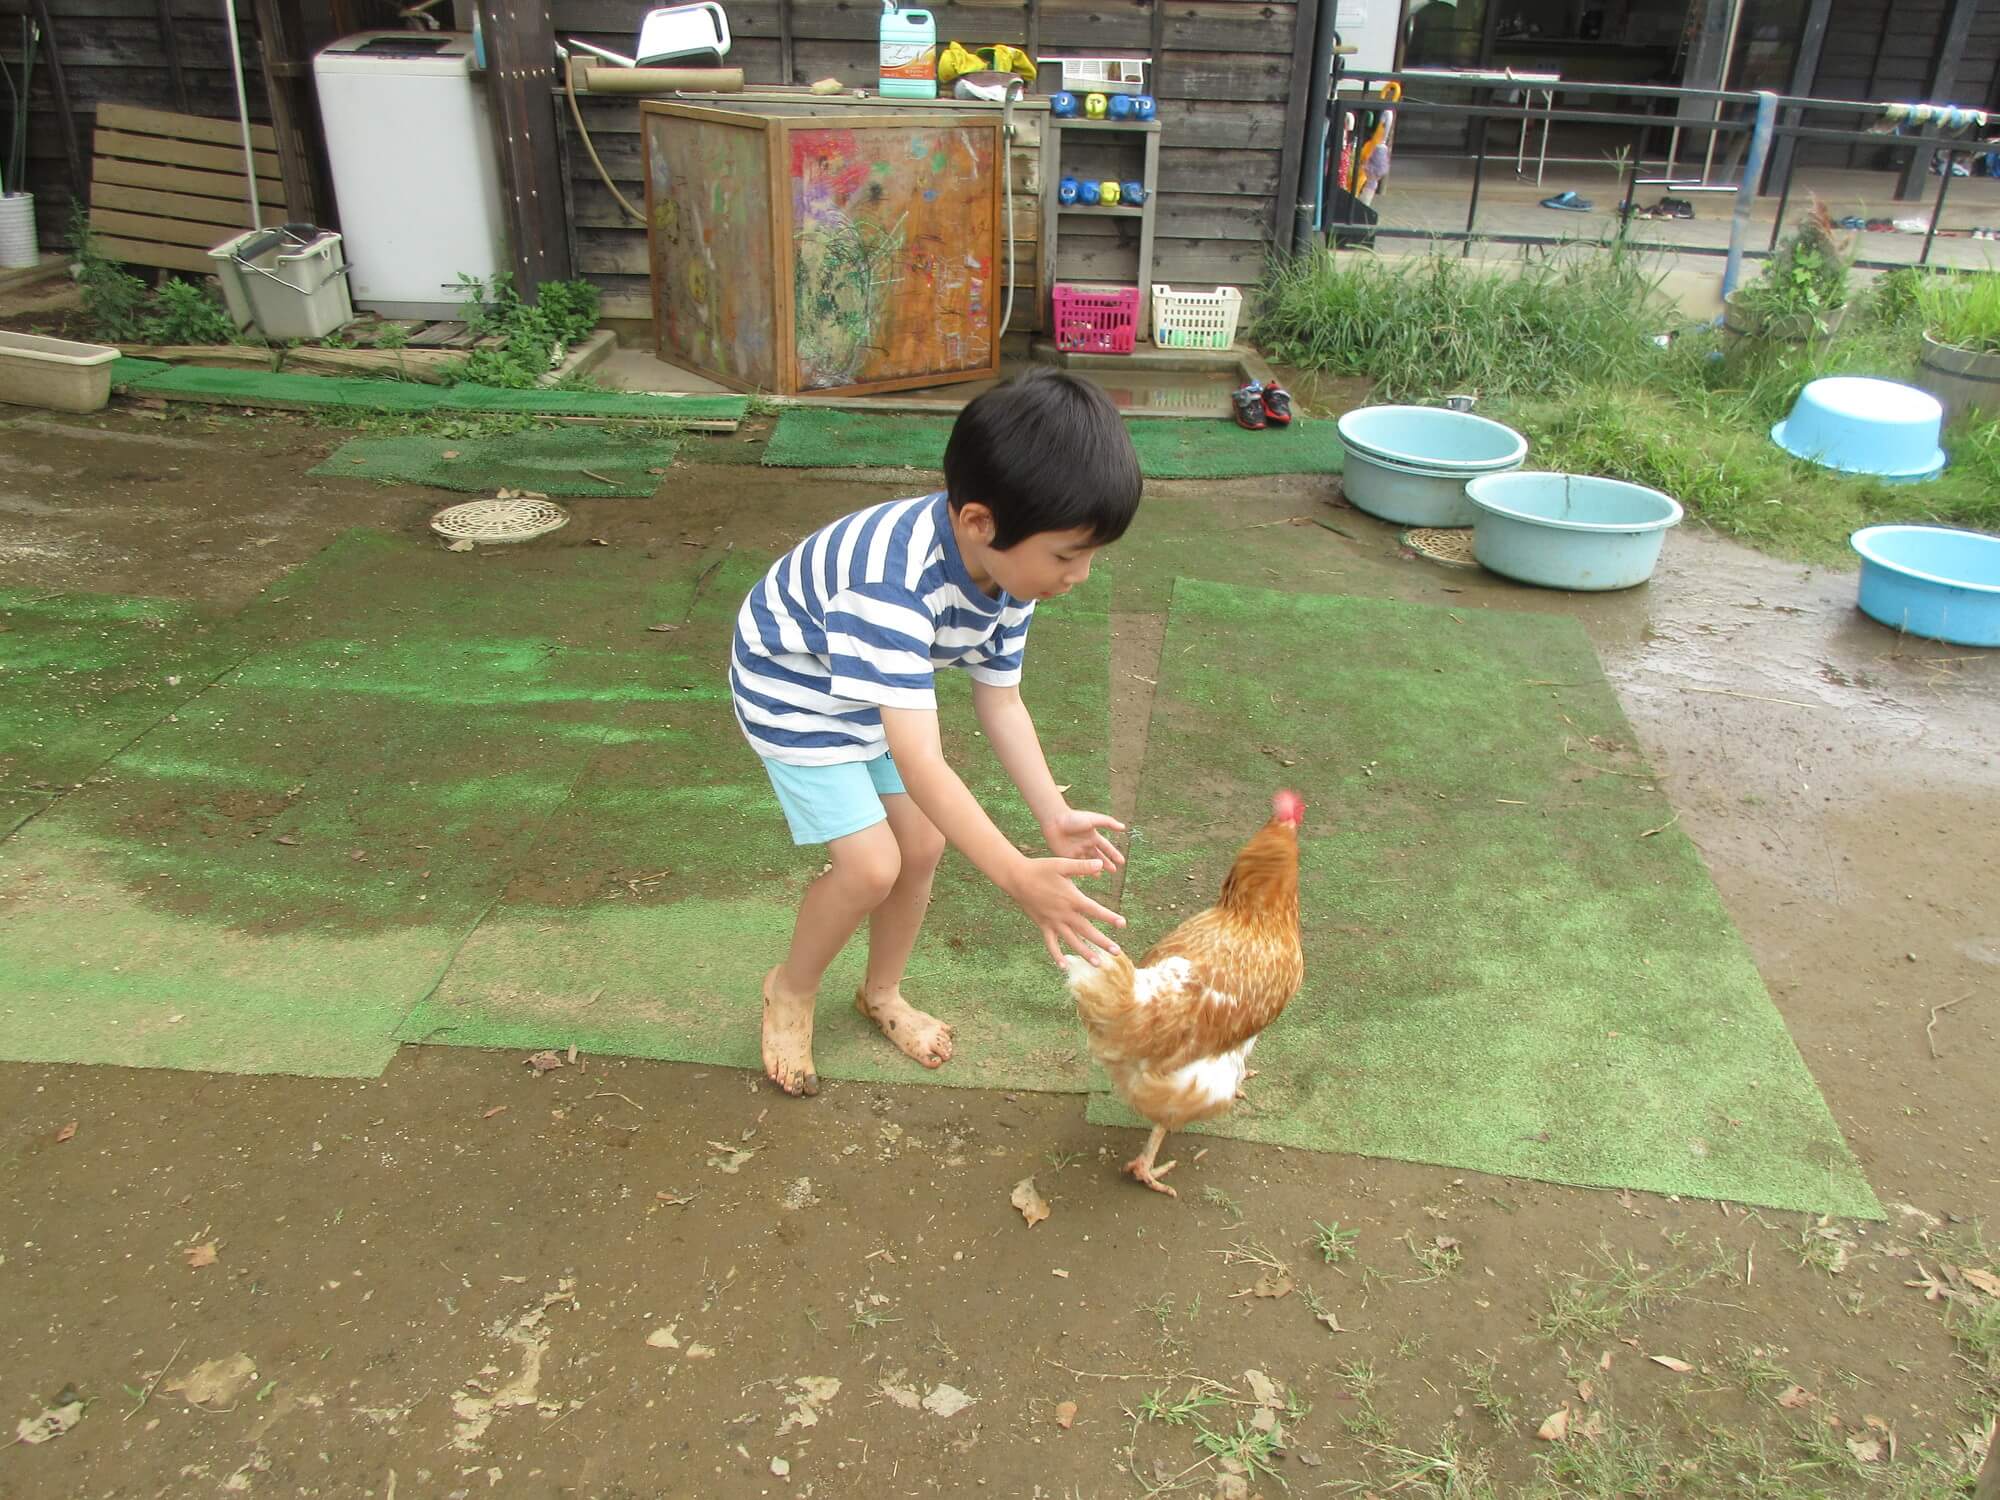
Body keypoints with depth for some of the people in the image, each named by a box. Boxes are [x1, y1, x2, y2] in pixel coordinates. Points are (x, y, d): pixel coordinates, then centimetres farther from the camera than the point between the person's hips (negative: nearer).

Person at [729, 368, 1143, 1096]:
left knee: (924, 843, 6)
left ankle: (882, 992, 32)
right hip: (794, 688, -7)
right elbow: (919, 762, -46)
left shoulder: (1009, 568, -17)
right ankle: (791, 990, 18)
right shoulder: (895, 582, -43)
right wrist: (1018, 876, -49)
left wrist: (1054, 815, -16)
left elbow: (1001, 701, -6)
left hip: (880, 681, 7)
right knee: (871, 865, -11)